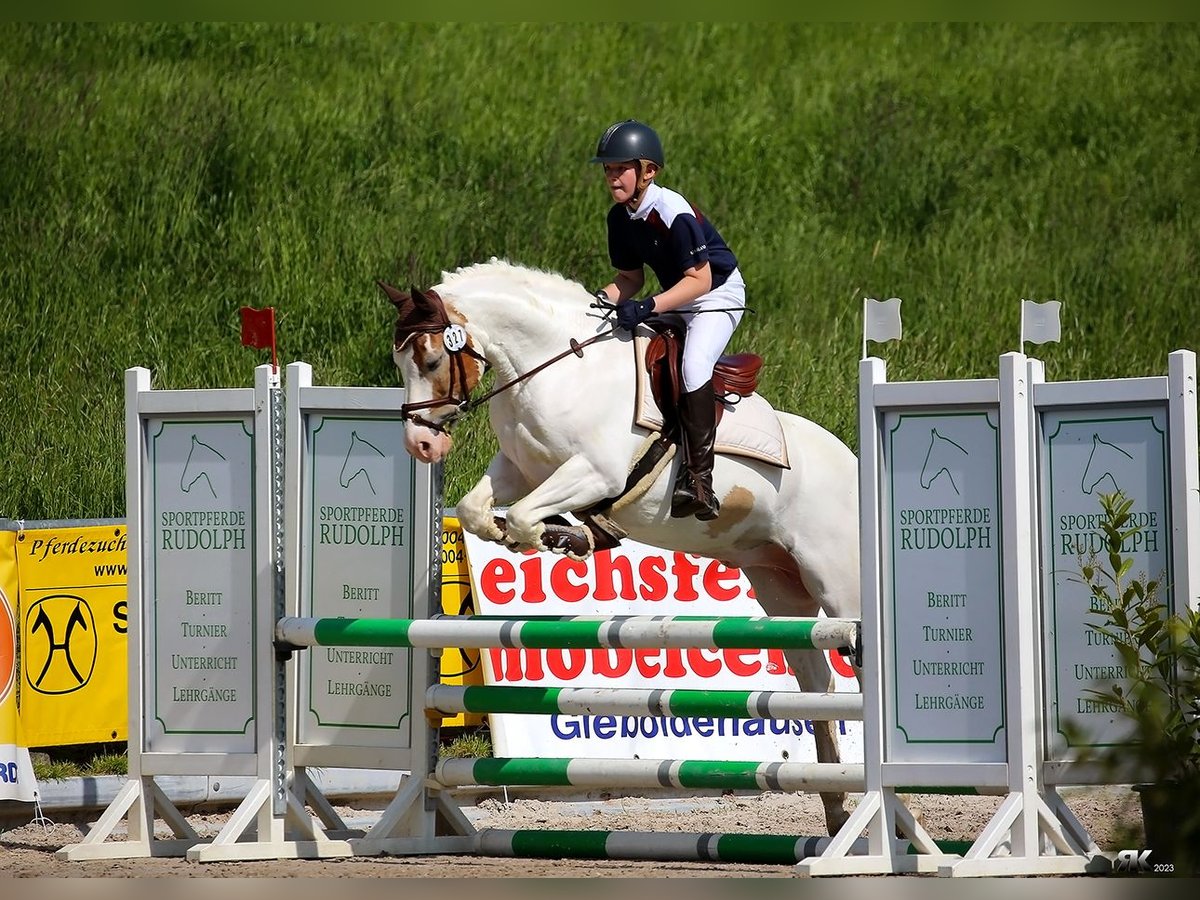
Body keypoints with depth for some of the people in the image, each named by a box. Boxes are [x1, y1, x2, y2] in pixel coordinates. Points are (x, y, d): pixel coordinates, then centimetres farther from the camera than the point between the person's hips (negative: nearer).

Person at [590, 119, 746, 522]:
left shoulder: (673, 213, -27)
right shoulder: (620, 217, -2)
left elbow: (700, 280, -28)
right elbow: (631, 278, 9)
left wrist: (647, 307, -37)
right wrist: (603, 298, -12)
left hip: (718, 294, -9)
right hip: (675, 298, 9)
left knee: (694, 364, -30)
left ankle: (699, 477, -30)